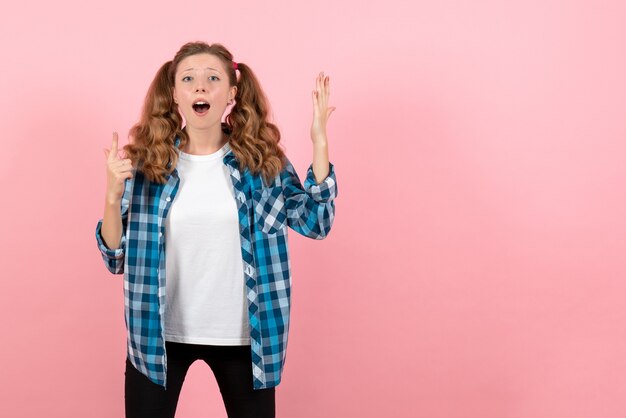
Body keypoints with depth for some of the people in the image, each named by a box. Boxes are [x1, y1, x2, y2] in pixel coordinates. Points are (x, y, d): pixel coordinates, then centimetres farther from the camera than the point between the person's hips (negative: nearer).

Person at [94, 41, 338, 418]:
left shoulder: (262, 160, -3)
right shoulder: (146, 163, -5)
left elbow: (316, 223, -13)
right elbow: (116, 259, -2)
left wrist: (320, 142, -19)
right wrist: (113, 196, -19)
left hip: (242, 333, 1)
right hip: (159, 332, 0)